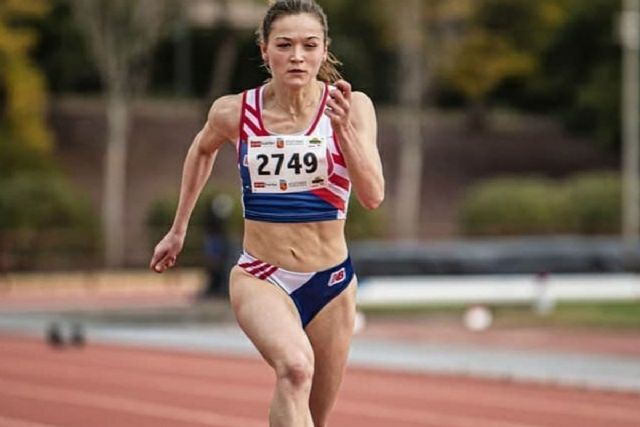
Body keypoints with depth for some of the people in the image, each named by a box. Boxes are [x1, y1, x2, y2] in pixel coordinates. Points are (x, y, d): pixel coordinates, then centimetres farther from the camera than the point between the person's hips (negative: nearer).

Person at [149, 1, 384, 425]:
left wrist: (344, 129, -32)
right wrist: (178, 229, 24)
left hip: (331, 282, 2)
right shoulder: (235, 112, -5)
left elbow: (373, 196, -18)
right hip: (260, 278, -2)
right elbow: (202, 150, 18)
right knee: (295, 367, -33)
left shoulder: (352, 106, -9)